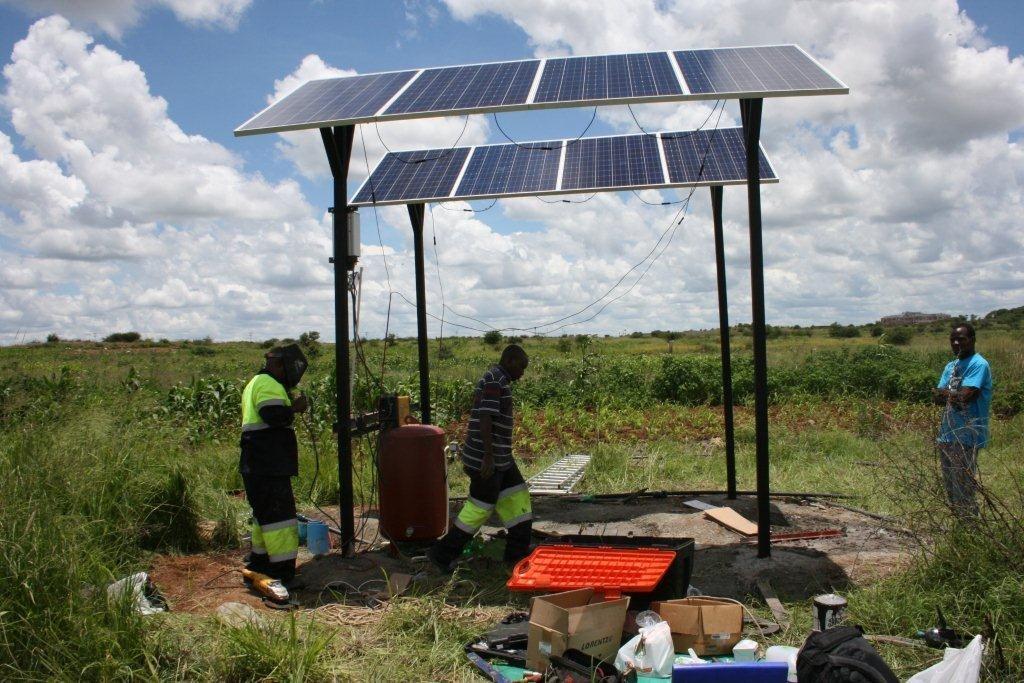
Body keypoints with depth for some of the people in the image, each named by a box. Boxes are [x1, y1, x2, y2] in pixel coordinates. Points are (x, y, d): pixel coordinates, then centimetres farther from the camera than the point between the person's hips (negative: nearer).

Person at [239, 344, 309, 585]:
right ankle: (283, 572, -8)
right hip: (268, 466, -11)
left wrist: (291, 406, 10)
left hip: (256, 465, 11)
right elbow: (275, 415, -27)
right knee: (279, 513, -9)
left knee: (265, 512, 20)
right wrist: (294, 407, -11)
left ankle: (259, 561, 31)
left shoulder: (256, 383, 22)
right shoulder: (268, 385, -13)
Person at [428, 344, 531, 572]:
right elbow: (485, 418, -26)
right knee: (481, 507, -1)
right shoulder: (496, 380, -17)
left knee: (517, 498, 13)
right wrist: (489, 456, -28)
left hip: (499, 457, 10)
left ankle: (517, 550, 20)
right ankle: (442, 553, 9)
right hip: (487, 458, -10)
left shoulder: (496, 380, 15)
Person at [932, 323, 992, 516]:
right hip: (947, 434, 8)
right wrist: (952, 396, -14)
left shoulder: (979, 365, -11)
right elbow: (937, 399, 6)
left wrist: (943, 393, -4)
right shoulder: (951, 366, 14)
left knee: (963, 490, -4)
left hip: (966, 436, -8)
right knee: (950, 488, 15)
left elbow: (965, 396, -21)